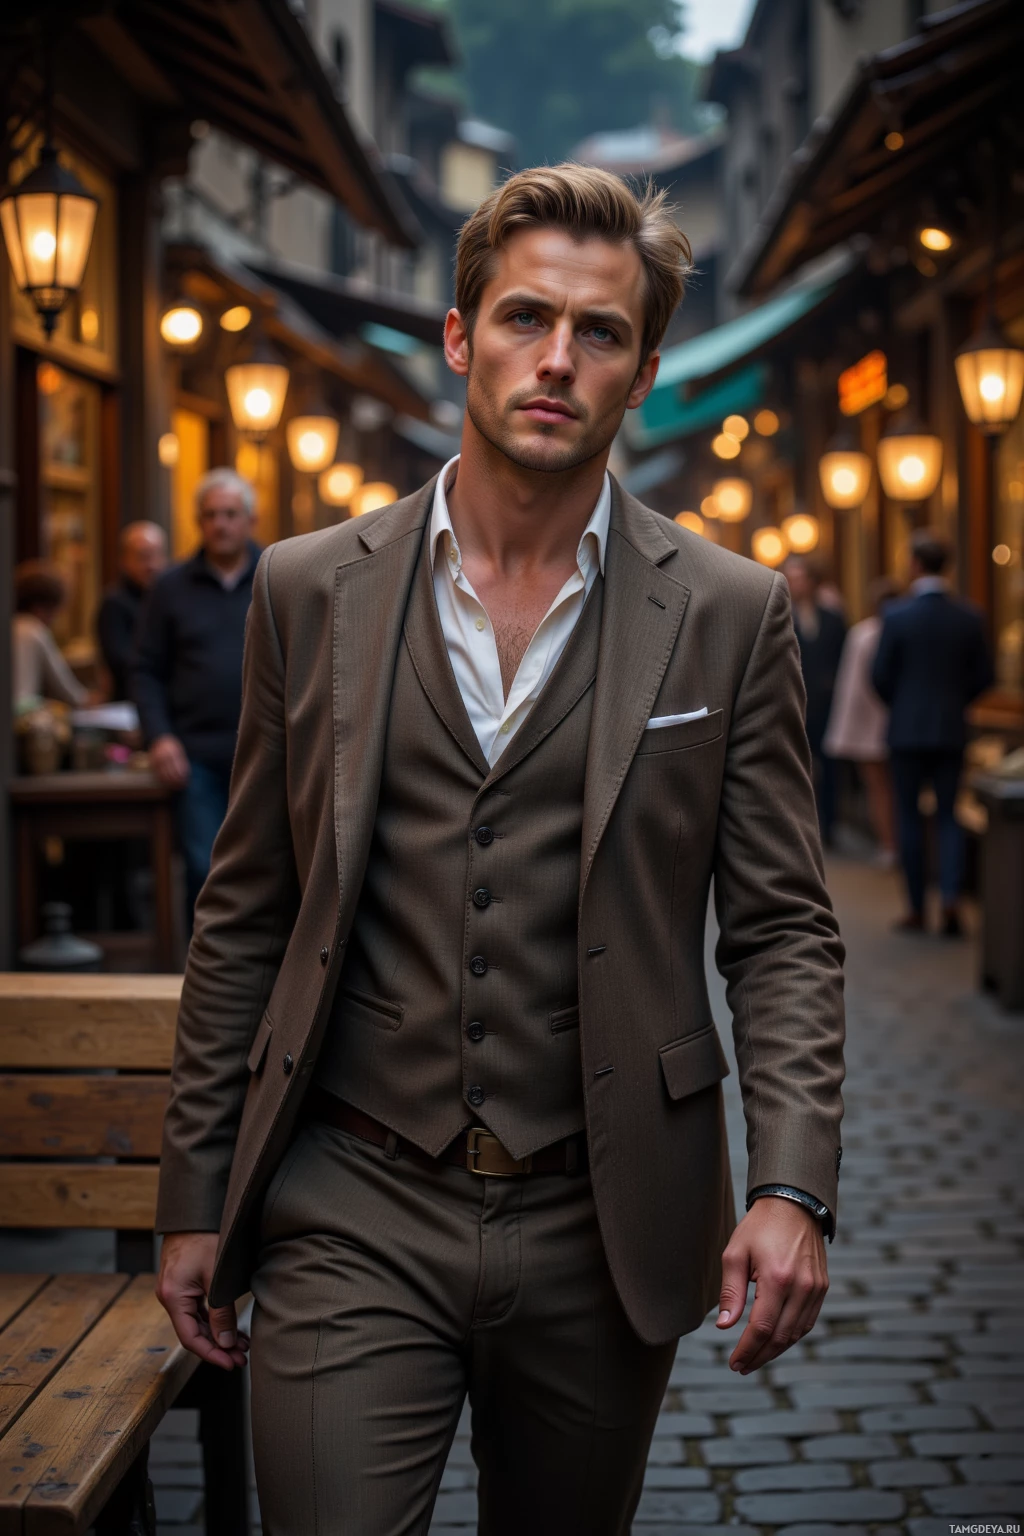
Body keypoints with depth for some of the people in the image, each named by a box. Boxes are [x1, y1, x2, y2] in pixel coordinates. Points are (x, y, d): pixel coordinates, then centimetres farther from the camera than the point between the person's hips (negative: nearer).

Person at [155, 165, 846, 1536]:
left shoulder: (727, 615, 0)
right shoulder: (312, 591, 2)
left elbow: (785, 928, 0)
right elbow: (244, 919, 7)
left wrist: (791, 1186, -13)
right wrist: (197, 1197, 6)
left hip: (600, 1232, 1)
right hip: (352, 1217, 0)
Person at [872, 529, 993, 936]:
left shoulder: (897, 616, -11)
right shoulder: (969, 617, -3)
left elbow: (880, 676, -8)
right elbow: (983, 676, 1)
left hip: (907, 730, -2)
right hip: (951, 731, 2)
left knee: (910, 817, 7)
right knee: (949, 815, 10)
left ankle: (917, 909, 10)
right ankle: (950, 897, -8)